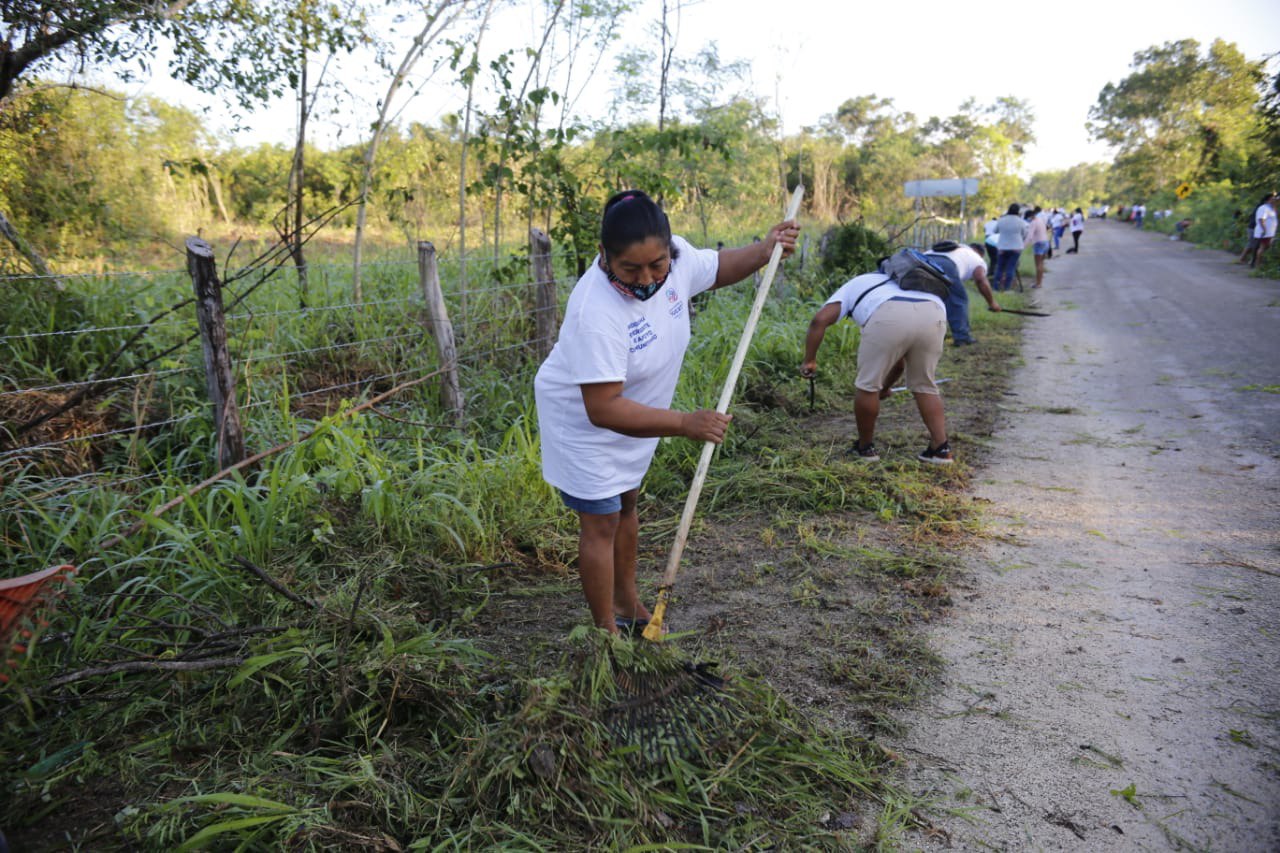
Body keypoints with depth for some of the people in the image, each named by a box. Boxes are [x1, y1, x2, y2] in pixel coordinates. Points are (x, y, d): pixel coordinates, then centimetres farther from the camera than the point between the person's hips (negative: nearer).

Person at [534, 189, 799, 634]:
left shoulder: (676, 256, -19)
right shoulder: (596, 311, -40)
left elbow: (716, 267, 6)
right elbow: (603, 409, -41)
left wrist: (764, 250, -12)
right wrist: (685, 423, -46)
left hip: (632, 414, 8)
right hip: (583, 421, -8)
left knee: (626, 506, 21)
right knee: (601, 523, -3)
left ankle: (627, 605, 41)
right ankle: (608, 631, 14)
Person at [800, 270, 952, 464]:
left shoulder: (851, 286, 34)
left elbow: (819, 320, 12)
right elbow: (900, 358, 48)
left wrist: (809, 360, 18)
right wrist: (886, 386, 62)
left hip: (891, 316, -5)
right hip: (934, 313, 6)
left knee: (867, 383, 11)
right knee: (924, 385, 22)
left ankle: (865, 447, 24)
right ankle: (940, 448, 17)